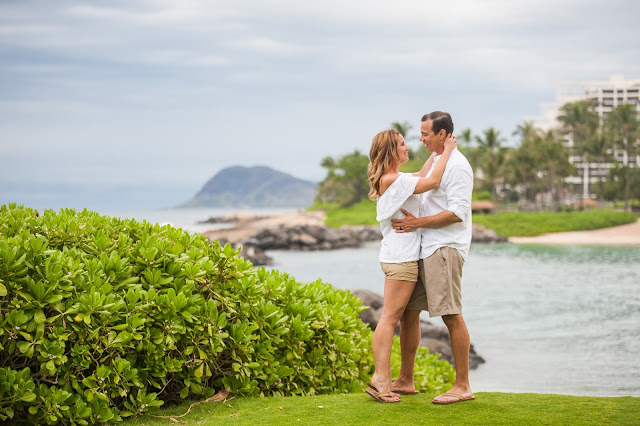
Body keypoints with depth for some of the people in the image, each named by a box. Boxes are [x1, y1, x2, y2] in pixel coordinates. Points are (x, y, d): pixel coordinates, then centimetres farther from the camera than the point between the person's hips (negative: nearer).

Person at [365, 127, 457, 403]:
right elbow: (433, 182, -17)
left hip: (398, 256, 10)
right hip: (401, 257, -10)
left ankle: (382, 379, 8)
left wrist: (437, 151, 29)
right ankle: (381, 378, -12)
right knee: (390, 317, -11)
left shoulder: (391, 178, 16)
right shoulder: (392, 179, -15)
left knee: (391, 318, 8)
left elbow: (421, 176, 31)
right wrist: (445, 151, -5)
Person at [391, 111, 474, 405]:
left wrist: (417, 223, -17)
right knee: (407, 311, 11)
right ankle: (405, 380, 19)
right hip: (425, 249, 10)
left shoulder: (457, 166, -11)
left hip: (445, 249, -10)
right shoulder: (436, 162, 20)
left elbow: (457, 212, -19)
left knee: (452, 316, -10)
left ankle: (462, 386, -6)